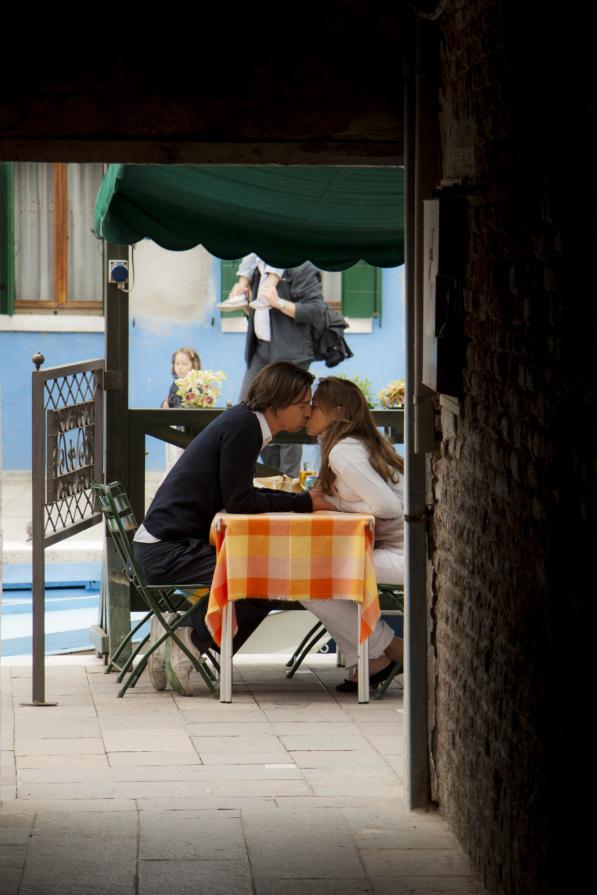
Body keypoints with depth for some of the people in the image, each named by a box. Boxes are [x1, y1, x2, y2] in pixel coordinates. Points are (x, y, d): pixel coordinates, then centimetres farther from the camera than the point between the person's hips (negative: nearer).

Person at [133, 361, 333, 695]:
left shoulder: (243, 421, 15)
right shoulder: (243, 427, -14)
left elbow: (241, 496, 18)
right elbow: (238, 501, -17)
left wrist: (306, 499, 9)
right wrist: (304, 503, -10)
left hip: (166, 546, 10)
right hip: (167, 550, -10)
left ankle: (176, 629, 8)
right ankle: (192, 642, -8)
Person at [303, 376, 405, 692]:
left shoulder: (343, 452, -13)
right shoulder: (355, 445, 18)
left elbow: (388, 506, -21)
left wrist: (334, 502, -7)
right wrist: (322, 496, 3)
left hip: (403, 556, -10)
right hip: (394, 548, 10)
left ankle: (388, 649, -3)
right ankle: (370, 657, 3)